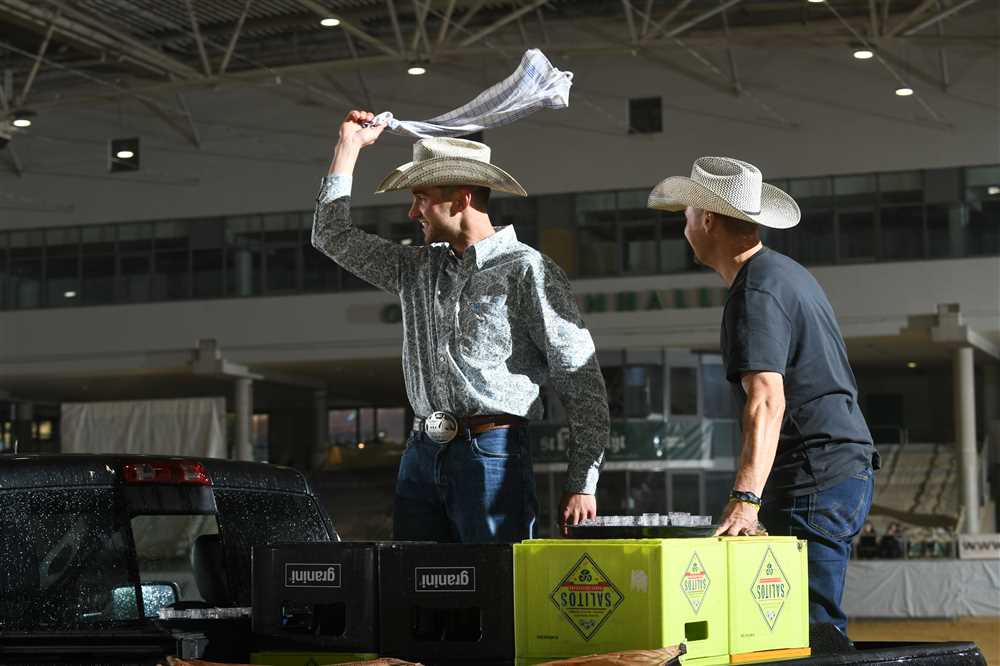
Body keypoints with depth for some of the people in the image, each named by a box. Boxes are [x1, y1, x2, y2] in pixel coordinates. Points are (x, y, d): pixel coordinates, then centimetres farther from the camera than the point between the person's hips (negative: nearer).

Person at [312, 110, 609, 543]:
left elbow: (582, 386, -6)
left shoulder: (526, 271, -4)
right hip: (421, 456, 6)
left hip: (492, 455, -6)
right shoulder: (417, 268, 17)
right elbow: (332, 237, 26)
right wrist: (349, 145, 23)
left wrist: (582, 485, -11)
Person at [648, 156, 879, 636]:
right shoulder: (786, 272, 18)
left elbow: (767, 400, -29)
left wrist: (745, 498, -38)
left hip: (815, 479, -10)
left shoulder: (755, 292, -15)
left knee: (811, 626, -10)